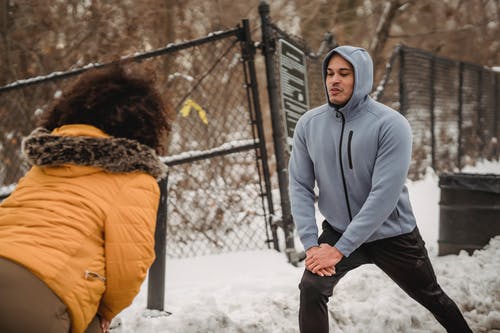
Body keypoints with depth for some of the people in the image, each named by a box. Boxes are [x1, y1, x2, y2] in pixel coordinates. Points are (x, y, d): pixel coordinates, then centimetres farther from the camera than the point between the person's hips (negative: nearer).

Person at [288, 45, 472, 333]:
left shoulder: (391, 124, -22)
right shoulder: (309, 124, -8)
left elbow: (384, 195, -26)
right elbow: (300, 186, -6)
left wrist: (340, 249, -26)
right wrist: (310, 243, -18)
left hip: (391, 235, -2)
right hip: (337, 231, 3)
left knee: (432, 297, 17)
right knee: (311, 290, -19)